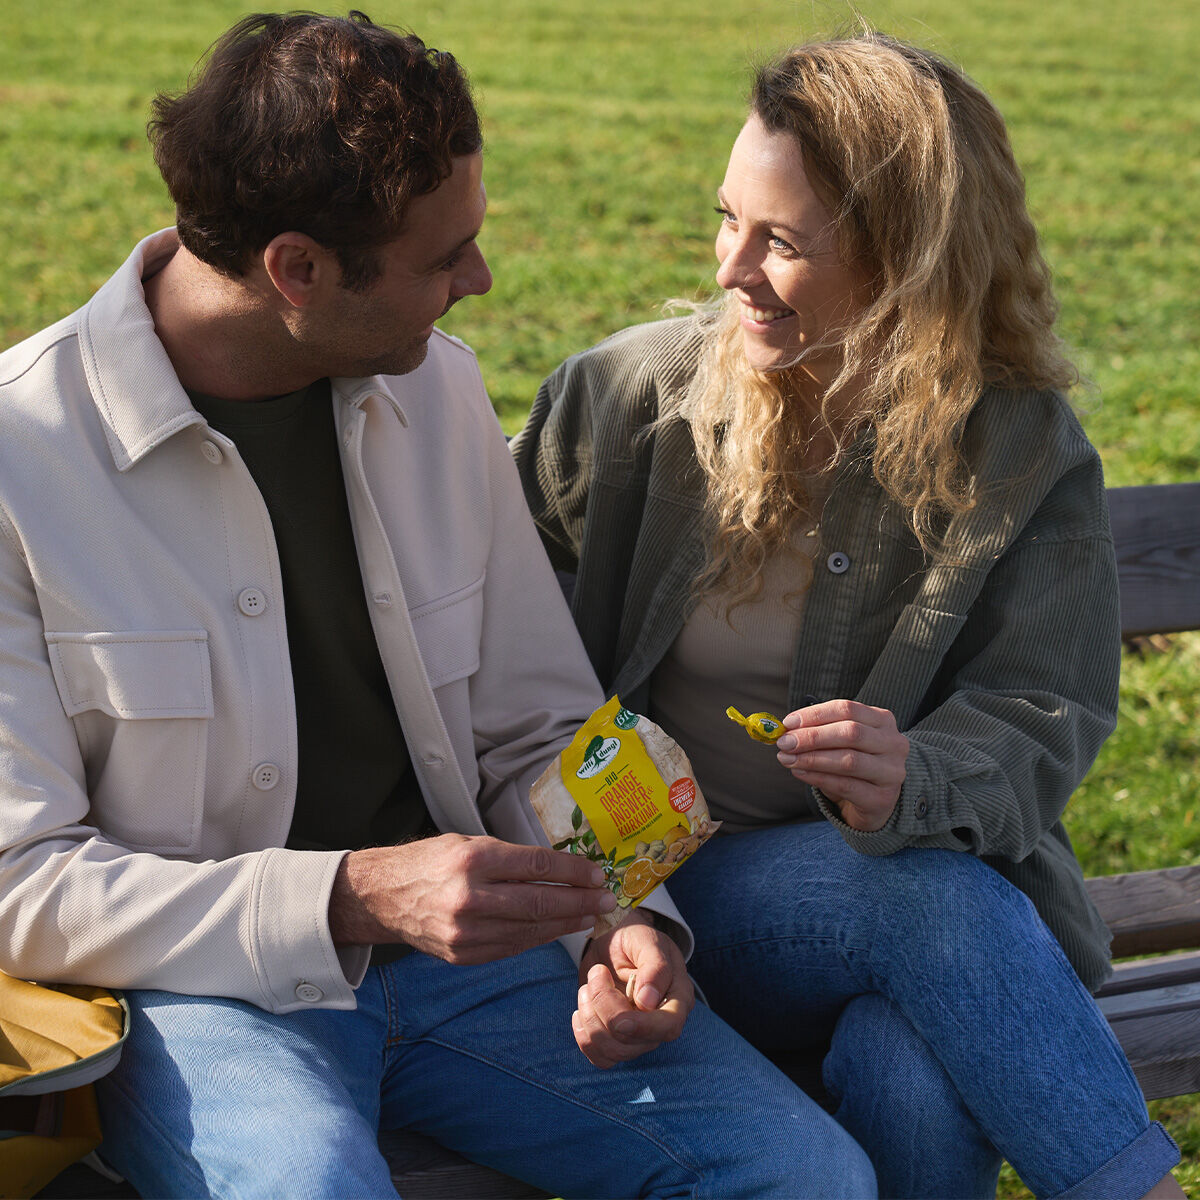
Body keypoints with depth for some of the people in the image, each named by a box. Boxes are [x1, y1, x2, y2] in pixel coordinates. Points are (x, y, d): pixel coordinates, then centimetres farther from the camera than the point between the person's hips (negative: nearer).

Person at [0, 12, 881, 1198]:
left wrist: (627, 918, -10)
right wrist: (351, 897, -23)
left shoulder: (435, 390, 4)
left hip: (456, 936, 5)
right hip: (202, 972, -4)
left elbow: (538, 732, 11)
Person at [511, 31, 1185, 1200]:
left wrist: (911, 783, -31)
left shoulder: (1022, 456, -3)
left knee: (917, 1090, -35)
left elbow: (1036, 726, -8)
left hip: (927, 873, 0)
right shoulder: (627, 394, -1)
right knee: (933, 894, -33)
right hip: (656, 883, 0)